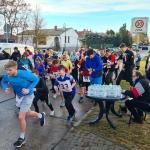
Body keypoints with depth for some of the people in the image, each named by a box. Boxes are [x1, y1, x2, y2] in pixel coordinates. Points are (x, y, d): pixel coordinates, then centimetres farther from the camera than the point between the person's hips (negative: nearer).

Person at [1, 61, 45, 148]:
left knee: (21, 117, -9)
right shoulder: (7, 76, -17)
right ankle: (41, 115, 53)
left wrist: (29, 89, -29)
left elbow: (36, 79, -19)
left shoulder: (24, 74, -31)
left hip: (27, 96, -6)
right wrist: (6, 88, -16)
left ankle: (22, 138, 14)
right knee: (27, 114, 23)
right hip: (19, 96, 6)